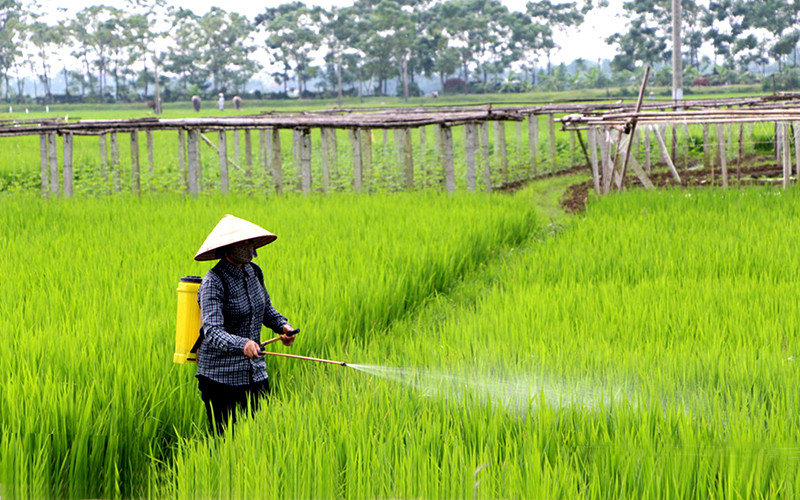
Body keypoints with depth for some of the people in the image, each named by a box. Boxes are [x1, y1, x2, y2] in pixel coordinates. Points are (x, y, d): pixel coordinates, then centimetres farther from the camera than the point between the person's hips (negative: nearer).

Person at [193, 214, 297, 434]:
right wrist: (242, 344, -44)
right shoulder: (213, 282, -17)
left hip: (255, 372, 6)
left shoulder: (253, 271, 5)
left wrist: (283, 325, 1)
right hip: (221, 374, -6)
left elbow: (266, 309, 22)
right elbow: (212, 332, -27)